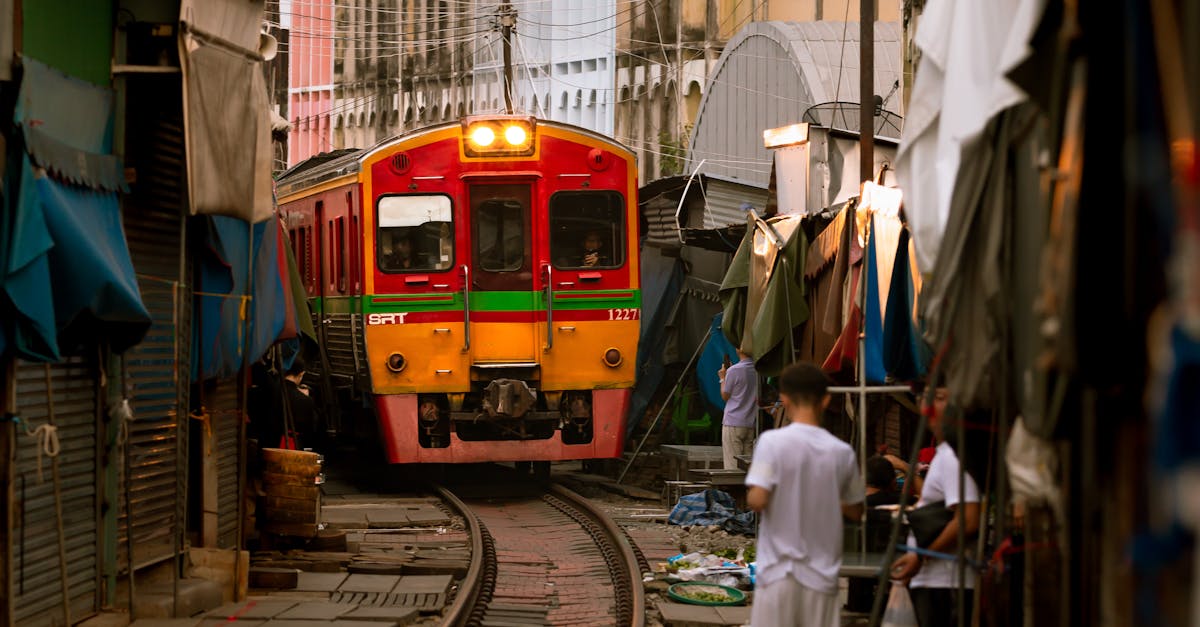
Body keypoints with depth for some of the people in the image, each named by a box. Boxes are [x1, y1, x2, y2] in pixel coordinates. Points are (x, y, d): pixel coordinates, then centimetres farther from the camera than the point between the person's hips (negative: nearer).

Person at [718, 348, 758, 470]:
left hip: (733, 424, -5)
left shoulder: (733, 371, -13)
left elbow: (725, 396, -4)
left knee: (732, 464, -3)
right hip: (750, 424, 5)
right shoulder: (759, 370, 2)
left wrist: (722, 378, 13)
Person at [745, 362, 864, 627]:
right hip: (822, 573, 3)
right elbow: (855, 511, 11)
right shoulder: (842, 452, 2)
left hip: (779, 571, -3)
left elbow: (758, 501, -16)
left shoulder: (773, 441, -9)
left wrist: (750, 494, 6)